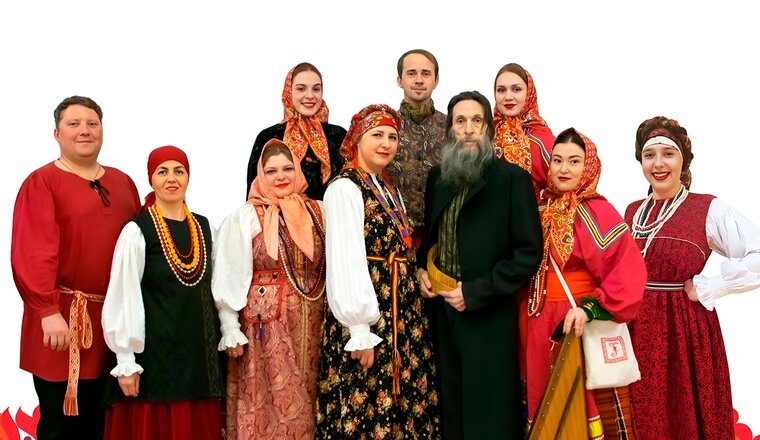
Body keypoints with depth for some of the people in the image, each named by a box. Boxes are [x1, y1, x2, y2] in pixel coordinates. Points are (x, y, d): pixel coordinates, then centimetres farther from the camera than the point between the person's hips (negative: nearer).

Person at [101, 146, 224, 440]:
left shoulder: (203, 227, 9)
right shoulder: (137, 231, -8)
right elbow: (123, 300, -9)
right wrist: (126, 363, -12)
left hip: (200, 349, 5)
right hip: (154, 350, -5)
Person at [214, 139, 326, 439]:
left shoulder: (315, 213, 7)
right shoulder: (245, 217, -5)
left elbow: (328, 269, 11)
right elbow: (229, 277, -5)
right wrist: (231, 331, -8)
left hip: (310, 324, 4)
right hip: (264, 324, -4)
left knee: (303, 401, 10)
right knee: (266, 401, 1)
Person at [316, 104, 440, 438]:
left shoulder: (390, 190, 15)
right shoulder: (344, 188, -10)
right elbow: (346, 261, -17)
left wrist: (412, 315, 10)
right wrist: (360, 330, -20)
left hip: (403, 314, 8)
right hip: (366, 316, -8)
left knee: (406, 403, 10)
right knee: (364, 407, -2)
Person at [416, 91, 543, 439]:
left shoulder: (512, 178, -8)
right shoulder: (437, 177, 10)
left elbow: (529, 253, -11)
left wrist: (476, 292, -15)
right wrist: (422, 268, 4)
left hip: (489, 317, -5)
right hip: (444, 312, 5)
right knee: (453, 409, 14)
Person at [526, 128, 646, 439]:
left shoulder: (596, 212, -13)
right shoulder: (544, 211, 8)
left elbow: (629, 273, -20)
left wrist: (590, 309, -27)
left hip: (583, 326, -6)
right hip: (543, 328, 7)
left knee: (590, 407, 3)